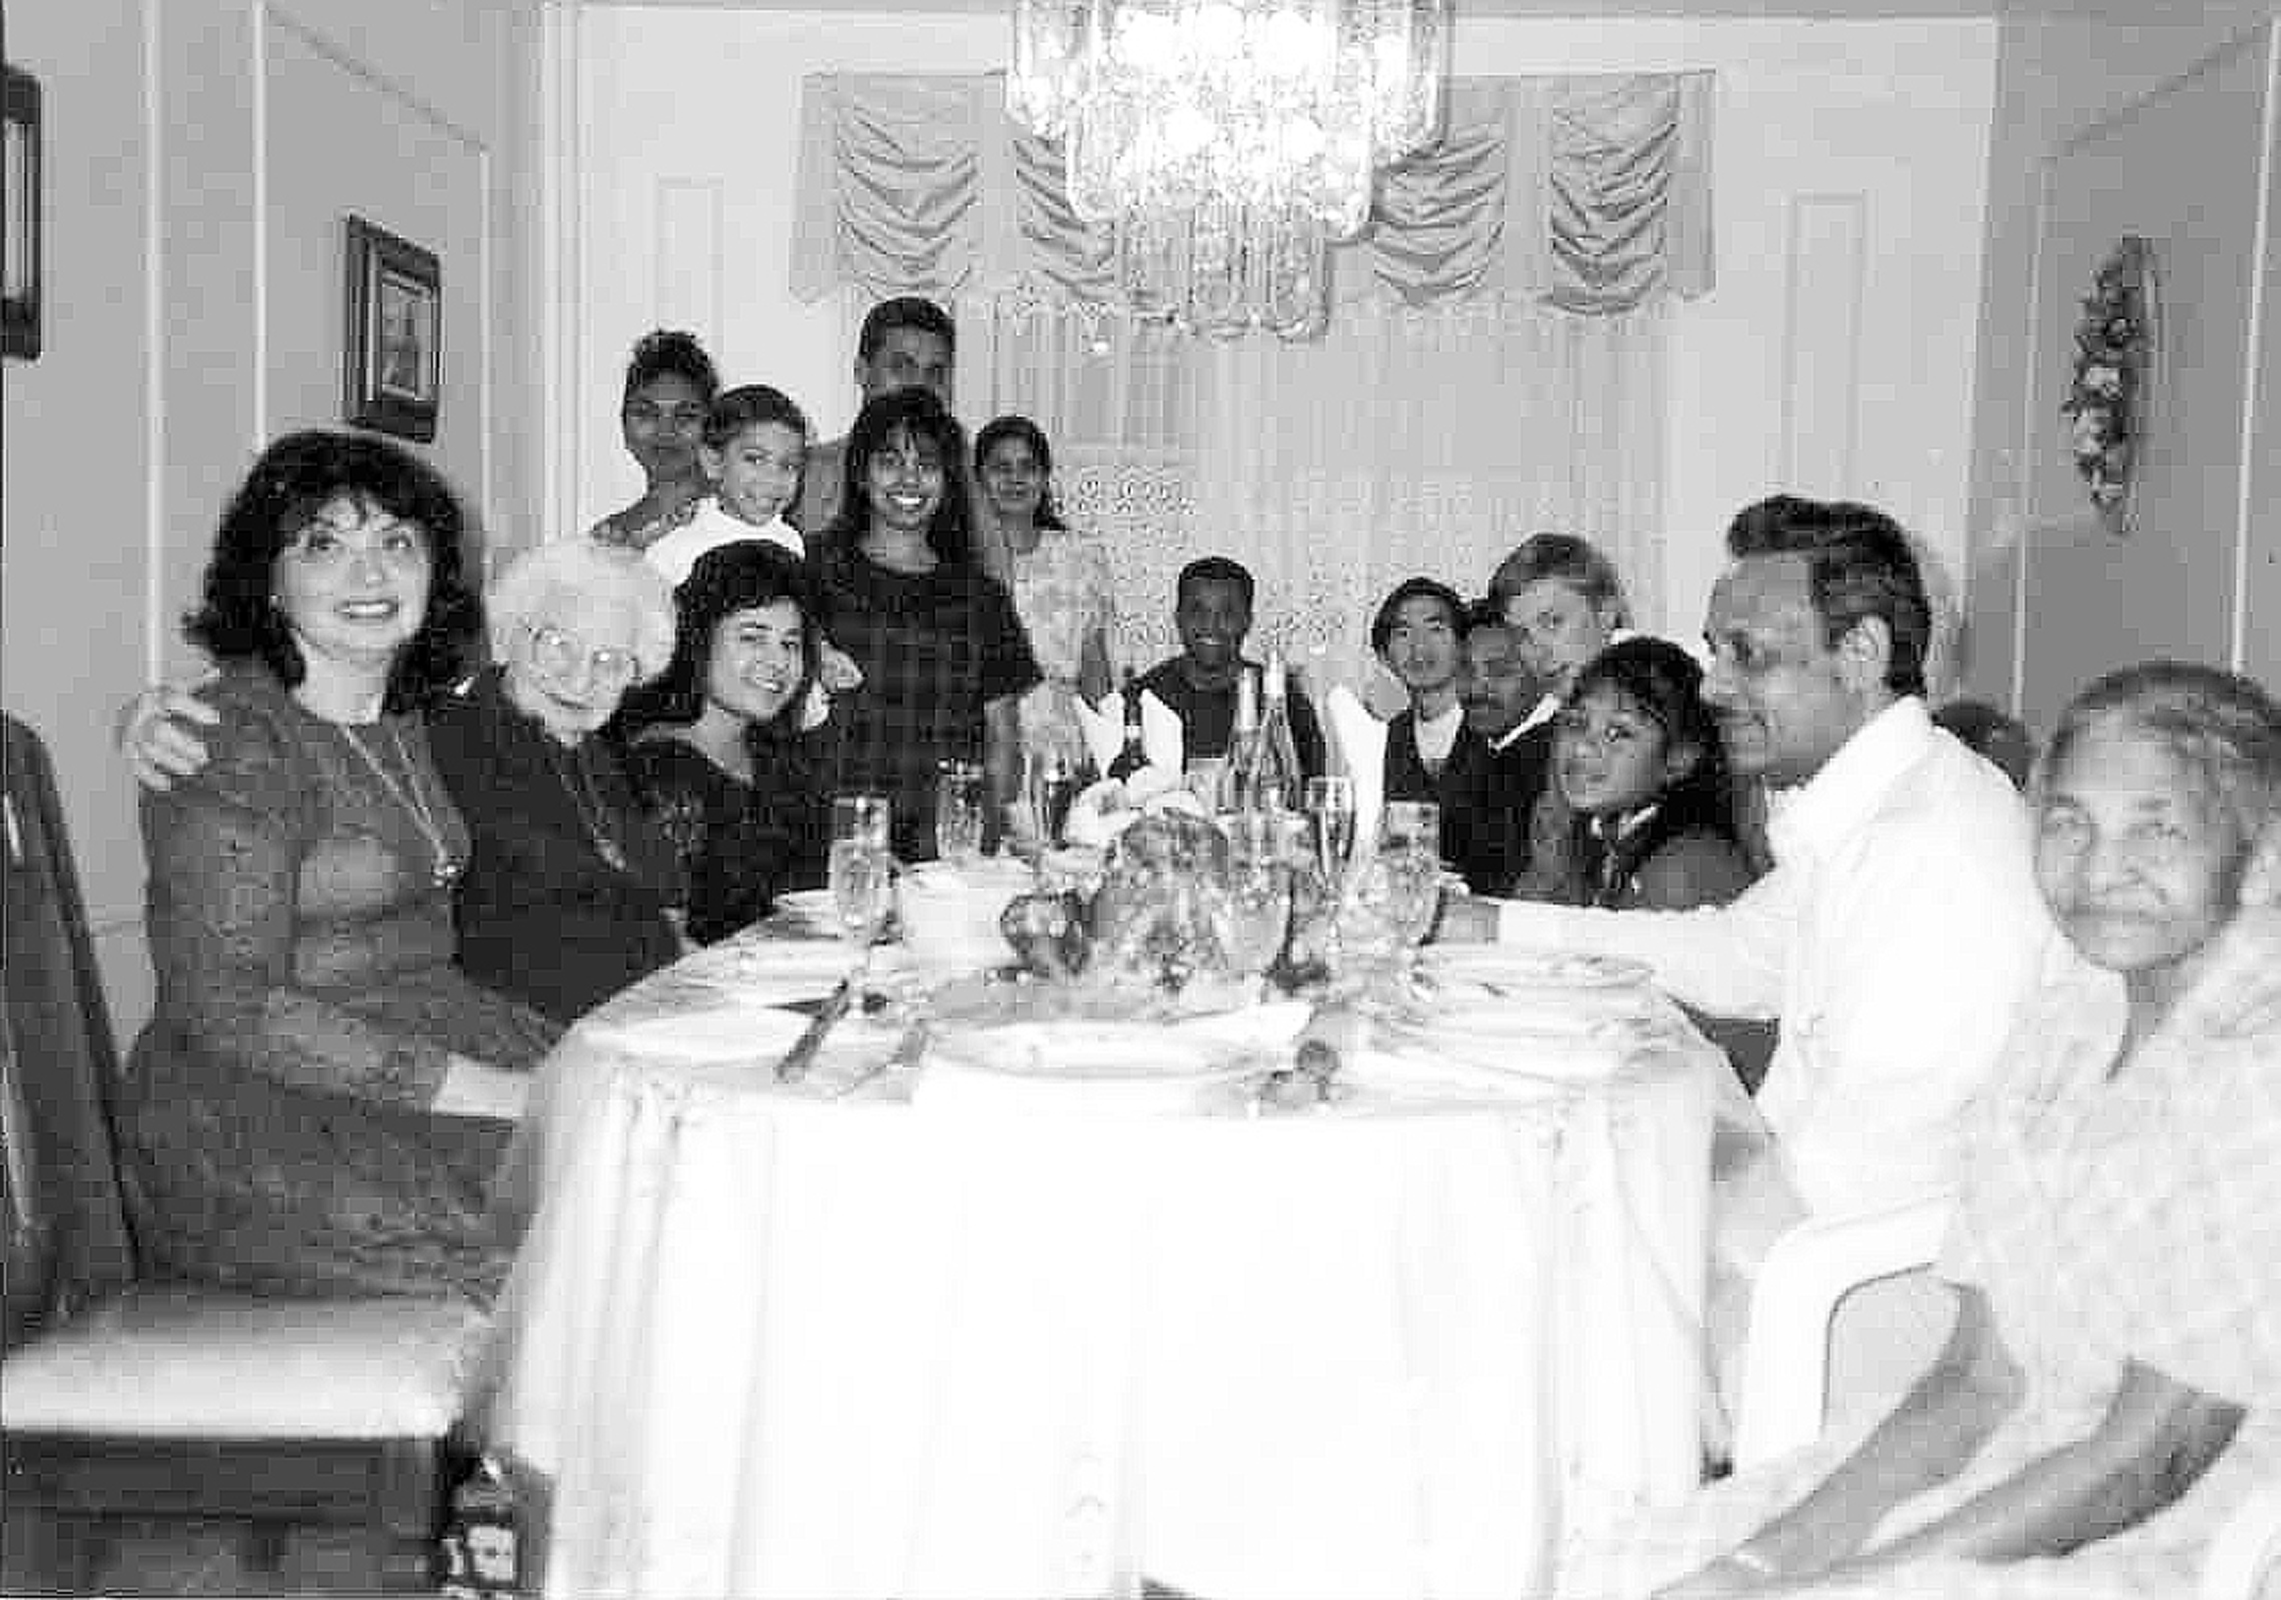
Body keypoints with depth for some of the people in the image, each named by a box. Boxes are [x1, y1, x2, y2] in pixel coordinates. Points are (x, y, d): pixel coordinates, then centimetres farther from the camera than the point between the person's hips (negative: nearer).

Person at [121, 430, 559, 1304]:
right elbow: (228, 1004, -21)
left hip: (426, 1041, 8)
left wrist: (555, 1059, 3)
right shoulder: (236, 740, -14)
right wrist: (494, 1092, -23)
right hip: (265, 1110, -8)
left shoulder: (401, 718, 12)